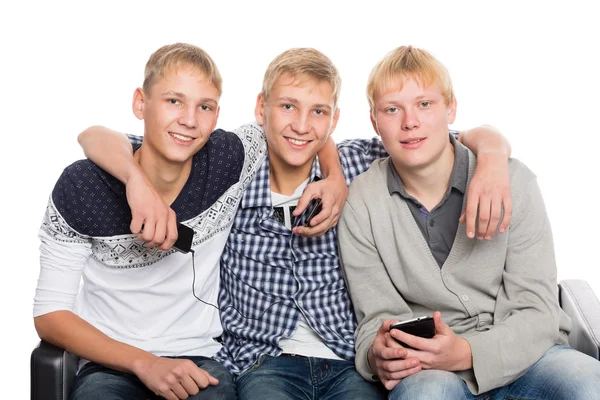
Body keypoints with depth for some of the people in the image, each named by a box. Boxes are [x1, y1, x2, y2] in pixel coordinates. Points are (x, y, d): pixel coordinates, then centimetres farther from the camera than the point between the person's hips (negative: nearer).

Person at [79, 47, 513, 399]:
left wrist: (491, 158, -18)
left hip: (351, 363, 2)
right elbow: (96, 138, -1)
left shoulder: (357, 164, 1)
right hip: (264, 361, -1)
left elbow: (475, 137, 5)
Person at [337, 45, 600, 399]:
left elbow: (537, 312, -7)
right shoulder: (361, 204, -3)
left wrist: (467, 353, -25)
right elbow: (378, 316, 0)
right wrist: (378, 355, -25)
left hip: (521, 351, 2)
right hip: (427, 367, -2)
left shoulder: (512, 180, -5)